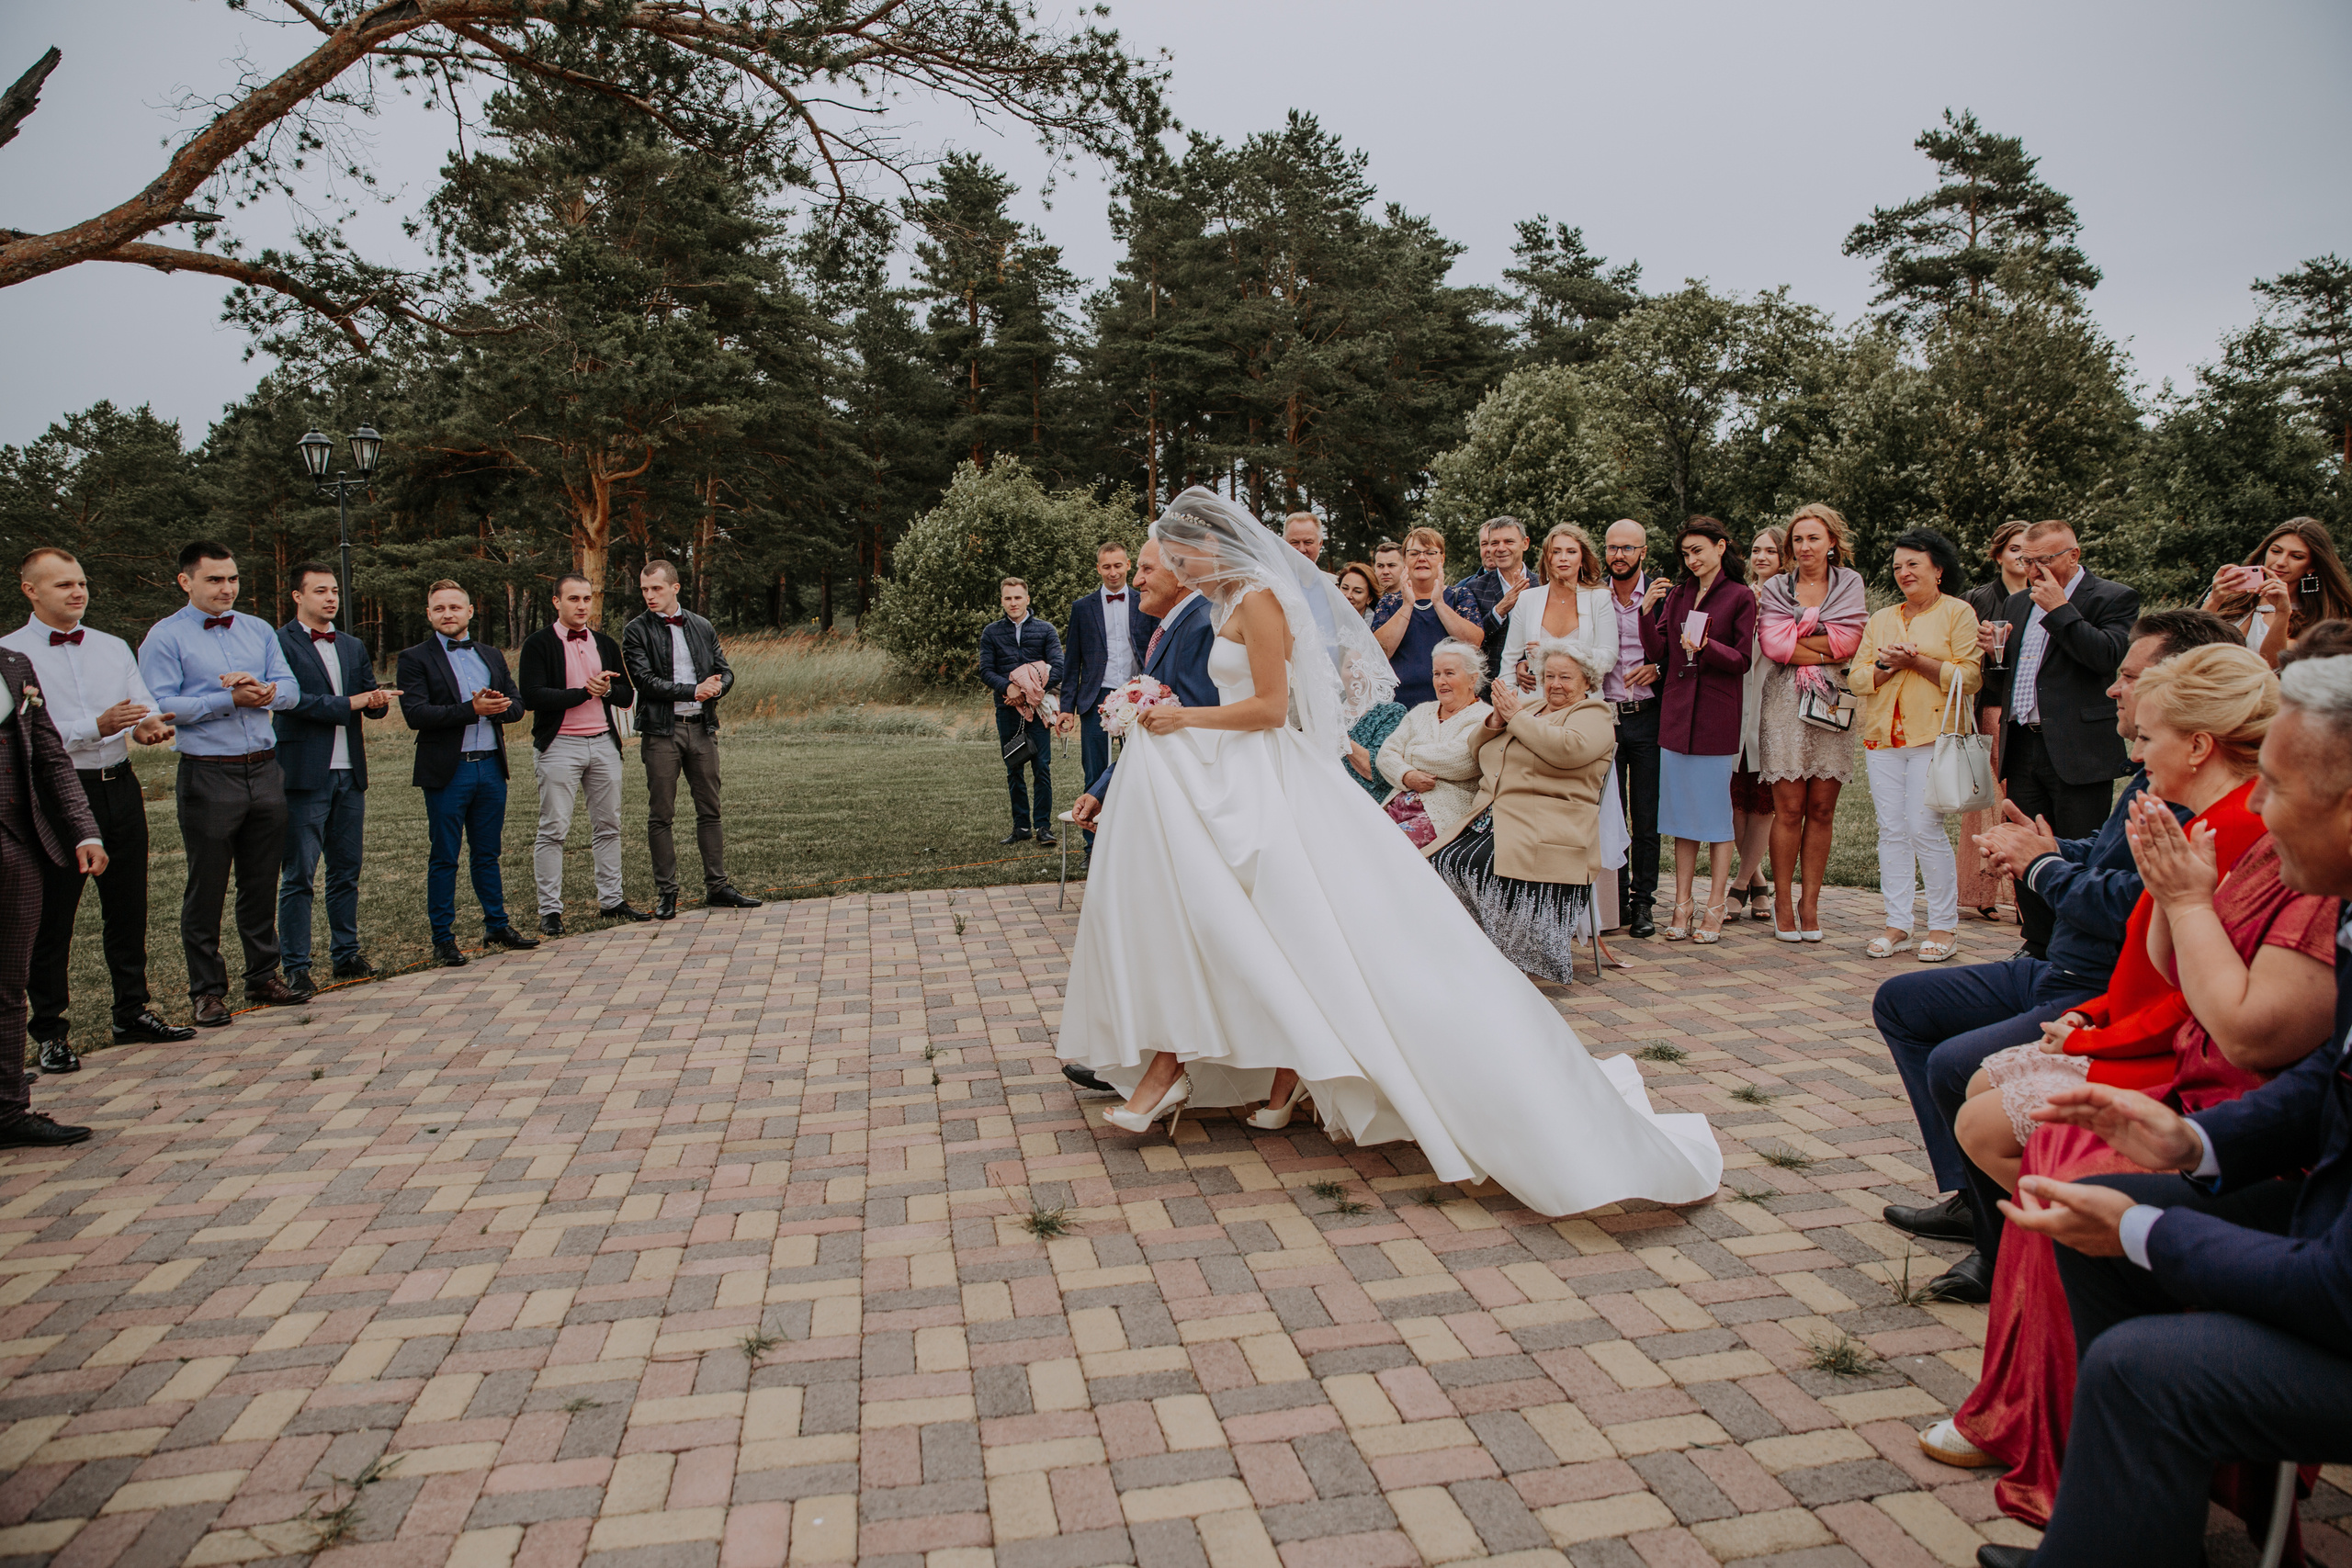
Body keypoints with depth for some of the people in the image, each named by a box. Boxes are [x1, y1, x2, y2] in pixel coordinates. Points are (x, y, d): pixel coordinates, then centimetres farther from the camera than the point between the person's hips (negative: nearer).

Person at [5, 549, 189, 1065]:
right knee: (51, 918, 3)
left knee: (128, 907, 12)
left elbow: (143, 704, 2)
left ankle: (133, 1011, 25)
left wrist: (149, 725, -21)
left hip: (119, 787, 5)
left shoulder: (114, 648, 12)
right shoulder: (12, 653, -4)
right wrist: (97, 727, -25)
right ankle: (49, 1032, 13)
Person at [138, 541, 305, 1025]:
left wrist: (264, 690, -15)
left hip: (264, 770, 5)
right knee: (206, 889, 3)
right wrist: (230, 699, -16)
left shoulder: (259, 630, 13)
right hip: (207, 776, -4)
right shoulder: (165, 637, -3)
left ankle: (263, 977, 24)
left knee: (263, 884, 12)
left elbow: (291, 689, 6)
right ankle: (207, 991, 13)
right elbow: (160, 705, -12)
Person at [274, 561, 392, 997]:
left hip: (350, 773, 6)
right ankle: (296, 967, 4)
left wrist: (379, 701, -11)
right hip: (305, 774, -6)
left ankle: (346, 954, 21)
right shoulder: (279, 643, -5)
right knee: (299, 875, -1)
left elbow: (371, 697, 12)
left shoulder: (352, 647, 17)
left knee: (346, 871, 12)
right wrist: (352, 703, -16)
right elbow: (293, 700, -15)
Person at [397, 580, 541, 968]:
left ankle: (497, 925, 24)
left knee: (487, 854, 14)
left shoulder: (491, 655, 14)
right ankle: (443, 939, 10)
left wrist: (499, 706, -13)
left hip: (491, 766, 4)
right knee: (443, 859, 3)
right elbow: (416, 714, -13)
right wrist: (471, 709, -21)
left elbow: (516, 703, 10)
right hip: (446, 771, -4)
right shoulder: (415, 658, -2)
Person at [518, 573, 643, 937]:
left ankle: (611, 900, 17)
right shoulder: (538, 644, -2)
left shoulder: (606, 645, 15)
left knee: (608, 826, 8)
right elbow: (531, 697, -13)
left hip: (603, 743, 5)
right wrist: (585, 693, -10)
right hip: (559, 746, -5)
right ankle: (550, 910, 1)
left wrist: (607, 689, -8)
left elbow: (627, 697, 14)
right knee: (553, 830, -4)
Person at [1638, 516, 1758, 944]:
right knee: (1681, 814, 7)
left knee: (1716, 814, -1)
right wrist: (1647, 611, -7)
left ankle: (1715, 911, 6)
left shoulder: (1740, 597, -1)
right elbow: (1658, 653, 6)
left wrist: (1707, 647, -22)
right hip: (1676, 715, 5)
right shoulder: (1677, 595, 13)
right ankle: (1681, 907, 13)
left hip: (1716, 717, -5)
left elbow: (1741, 660, -5)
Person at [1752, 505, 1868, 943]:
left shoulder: (1849, 583, 11)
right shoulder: (1774, 588, 9)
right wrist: (1823, 651, -7)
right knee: (1789, 808, -5)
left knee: (1821, 808, 2)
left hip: (1832, 704, 1)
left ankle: (1810, 902, 9)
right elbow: (1772, 644, -6)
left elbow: (1849, 640, -4)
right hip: (1785, 704, -1)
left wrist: (1796, 640, -5)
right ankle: (1782, 902, 4)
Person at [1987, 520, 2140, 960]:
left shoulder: (2114, 599, -1)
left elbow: (2107, 657, -17)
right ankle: (2038, 952, 19)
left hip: (2077, 753, -6)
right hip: (2024, 749, 6)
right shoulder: (2018, 603, 18)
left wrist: (2059, 608, -14)